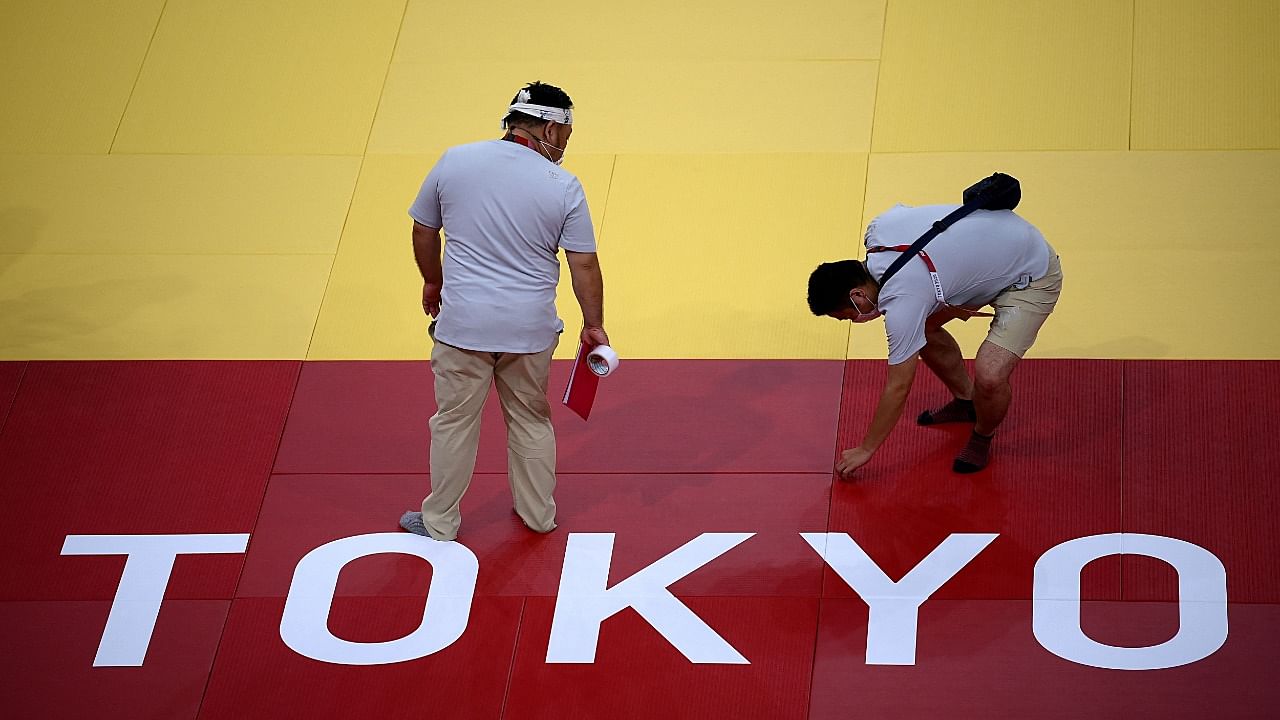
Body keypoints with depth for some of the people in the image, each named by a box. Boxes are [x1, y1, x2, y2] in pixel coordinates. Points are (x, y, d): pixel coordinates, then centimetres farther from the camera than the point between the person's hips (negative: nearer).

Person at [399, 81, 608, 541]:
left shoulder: (454, 162, -5)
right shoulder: (564, 187, -9)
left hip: (462, 323, 0)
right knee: (531, 421, 19)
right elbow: (584, 265, -6)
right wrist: (593, 326, 7)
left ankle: (439, 521, 24)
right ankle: (538, 514, 32)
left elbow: (423, 230, 5)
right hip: (530, 329, 0)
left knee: (454, 422, 13)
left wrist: (433, 283, 22)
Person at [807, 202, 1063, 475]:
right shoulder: (877, 229, -12)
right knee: (924, 327, 14)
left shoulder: (903, 301, -31)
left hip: (1033, 276, -9)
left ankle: (983, 436, 9)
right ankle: (965, 400, 36)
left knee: (990, 376, -23)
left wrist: (866, 449, -9)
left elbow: (898, 388, -21)